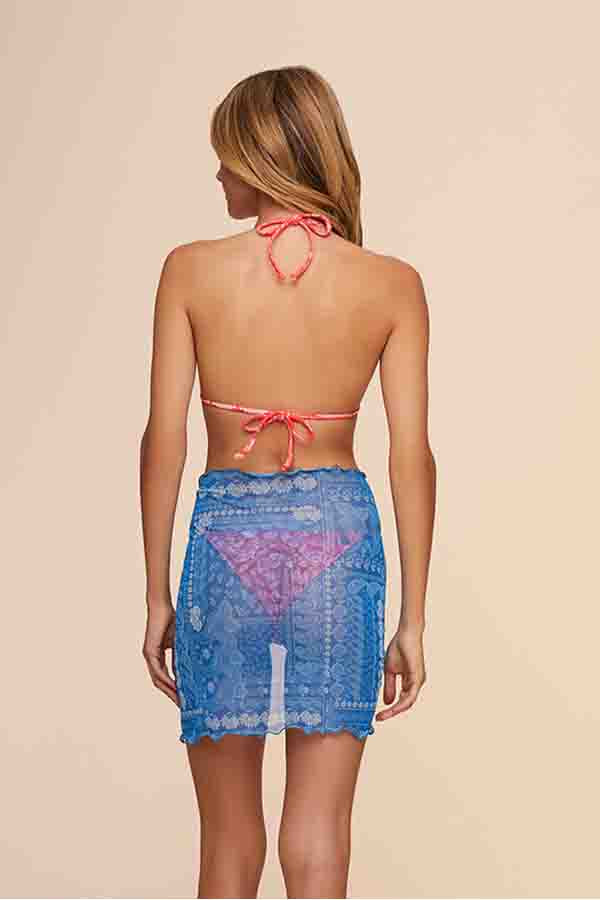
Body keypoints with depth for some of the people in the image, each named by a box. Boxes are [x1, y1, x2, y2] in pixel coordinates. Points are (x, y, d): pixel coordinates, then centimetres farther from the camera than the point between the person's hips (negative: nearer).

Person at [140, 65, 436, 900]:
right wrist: (413, 620, 3)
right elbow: (412, 457, -4)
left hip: (227, 533, 0)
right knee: (318, 832, 7)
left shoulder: (192, 269, -5)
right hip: (337, 530, 1)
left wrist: (158, 595, 5)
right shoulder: (392, 283, -2)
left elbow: (164, 440, -4)